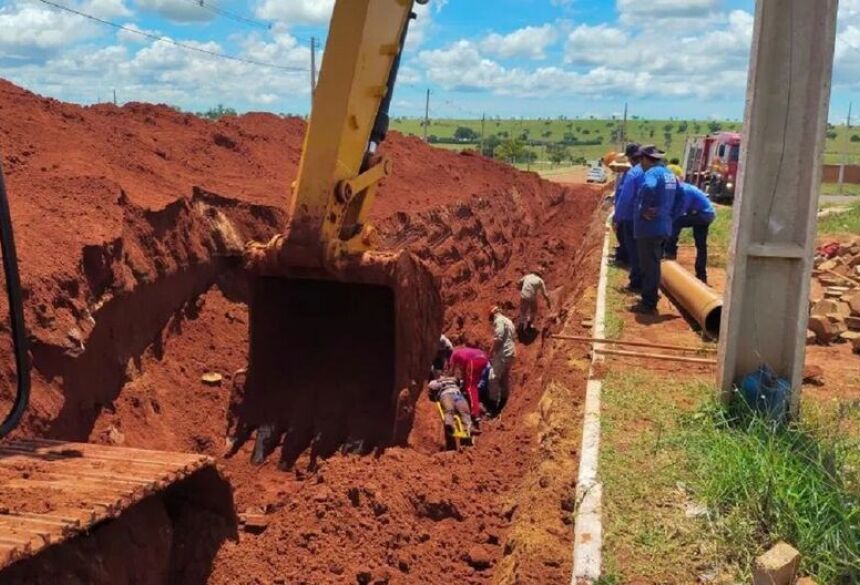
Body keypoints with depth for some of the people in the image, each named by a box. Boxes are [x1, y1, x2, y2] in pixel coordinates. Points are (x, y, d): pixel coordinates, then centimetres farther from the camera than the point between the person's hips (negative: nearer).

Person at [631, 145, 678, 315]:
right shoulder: (669, 174, 14)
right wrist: (669, 214, 18)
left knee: (649, 267, -3)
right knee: (653, 265, 19)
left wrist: (644, 210, -26)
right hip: (663, 227, 9)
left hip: (649, 228, -9)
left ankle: (648, 305, 2)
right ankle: (651, 298, 29)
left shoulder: (652, 173, -16)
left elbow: (648, 188, -38)